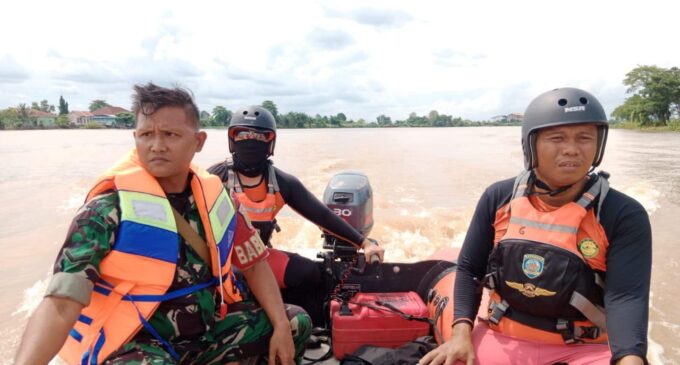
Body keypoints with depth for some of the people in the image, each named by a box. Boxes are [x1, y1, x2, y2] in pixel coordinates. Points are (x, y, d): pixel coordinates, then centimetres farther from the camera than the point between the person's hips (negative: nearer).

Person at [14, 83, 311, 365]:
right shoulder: (109, 208, -17)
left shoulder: (214, 194, -3)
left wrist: (281, 326, -4)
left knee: (296, 322, 7)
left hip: (209, 328, 6)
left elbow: (253, 262, 5)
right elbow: (62, 303, -25)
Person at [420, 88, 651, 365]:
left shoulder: (625, 215, -8)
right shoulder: (498, 199, -2)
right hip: (500, 338, 1)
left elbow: (626, 296, -18)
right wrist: (461, 332, -9)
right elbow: (469, 269, 4)